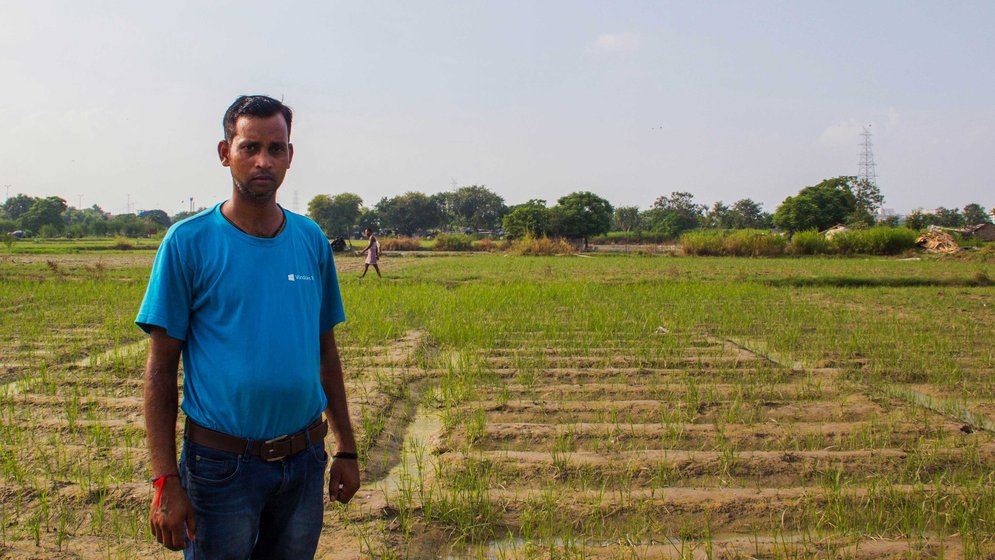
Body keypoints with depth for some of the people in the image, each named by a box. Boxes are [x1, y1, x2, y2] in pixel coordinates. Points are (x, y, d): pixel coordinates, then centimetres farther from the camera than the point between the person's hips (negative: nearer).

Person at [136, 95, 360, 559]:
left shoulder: (312, 241, 4)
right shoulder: (188, 242, -7)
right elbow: (160, 369, -7)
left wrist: (345, 449, 10)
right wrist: (166, 480, -12)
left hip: (304, 462, 4)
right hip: (223, 466, -4)